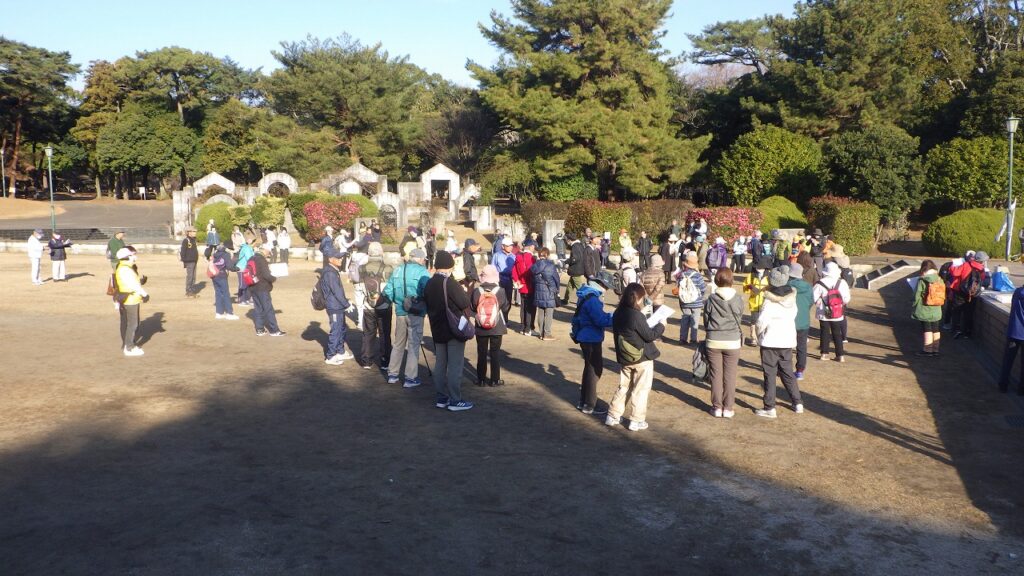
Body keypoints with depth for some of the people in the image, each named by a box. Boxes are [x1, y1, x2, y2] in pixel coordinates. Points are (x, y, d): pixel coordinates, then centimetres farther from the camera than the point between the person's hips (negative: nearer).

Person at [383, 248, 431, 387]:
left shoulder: (397, 270, 6)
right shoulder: (422, 272, -10)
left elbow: (387, 292, 6)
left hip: (400, 312, 5)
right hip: (416, 313, -5)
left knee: (398, 343, 18)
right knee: (413, 345, 4)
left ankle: (392, 374, 24)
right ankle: (410, 378, 6)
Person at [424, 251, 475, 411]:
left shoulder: (429, 284, 5)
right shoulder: (450, 283, -18)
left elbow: (427, 305, 12)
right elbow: (466, 304, -16)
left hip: (437, 330, 7)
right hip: (455, 330, -7)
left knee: (440, 364, 12)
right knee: (455, 366, -2)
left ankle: (441, 398, 18)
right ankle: (455, 400, 0)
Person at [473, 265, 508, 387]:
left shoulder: (476, 291, -12)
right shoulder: (500, 291, -14)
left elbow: (473, 307, 0)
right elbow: (504, 306, -2)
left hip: (481, 328, 1)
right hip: (497, 327, -1)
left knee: (481, 353, 10)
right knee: (495, 352, 9)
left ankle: (481, 379, 15)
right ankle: (495, 379, 11)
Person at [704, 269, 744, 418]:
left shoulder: (711, 299, -7)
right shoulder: (738, 299, -6)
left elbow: (706, 320, 1)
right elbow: (740, 319, 5)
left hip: (713, 340, 0)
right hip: (733, 341, 0)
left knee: (716, 375, 9)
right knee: (730, 376, 8)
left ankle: (717, 407, 13)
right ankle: (728, 408, 12)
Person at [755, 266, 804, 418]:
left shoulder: (769, 300, -17)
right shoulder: (791, 298, 1)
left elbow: (762, 321, -19)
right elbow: (793, 316, 5)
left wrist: (759, 333, -2)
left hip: (770, 342, -6)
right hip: (788, 341, 6)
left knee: (770, 375, 1)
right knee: (787, 372, 19)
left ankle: (769, 408, 2)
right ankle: (798, 403, 22)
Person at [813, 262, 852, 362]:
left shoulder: (820, 284, -13)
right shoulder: (842, 283, -8)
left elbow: (815, 298, -13)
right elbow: (846, 299, -6)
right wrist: (841, 303, 12)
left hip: (823, 314, -1)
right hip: (838, 315, 1)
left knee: (825, 333, 12)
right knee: (837, 334, 10)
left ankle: (824, 353, 13)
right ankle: (840, 355, 9)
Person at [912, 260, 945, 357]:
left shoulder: (922, 280, -16)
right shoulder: (940, 280, 1)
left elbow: (917, 296, -13)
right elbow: (943, 297, 7)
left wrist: (913, 304, 1)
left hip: (925, 311, -5)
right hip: (937, 311, 5)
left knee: (927, 331, 2)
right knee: (936, 330, 13)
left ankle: (927, 350, 6)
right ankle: (935, 350, 21)